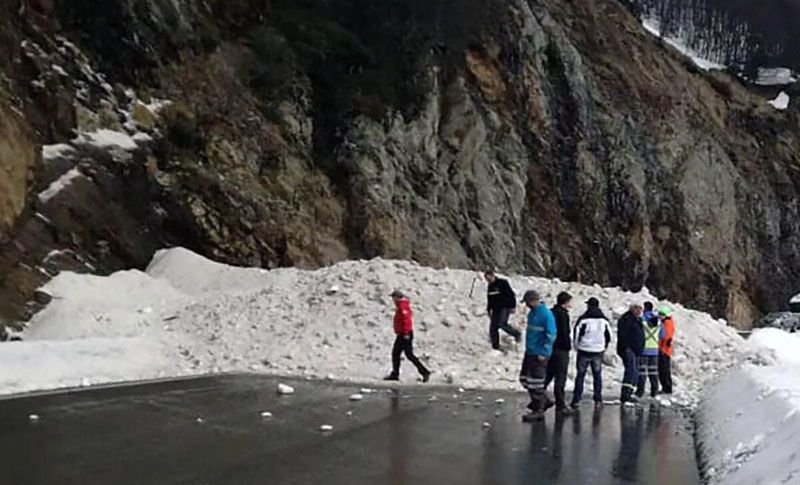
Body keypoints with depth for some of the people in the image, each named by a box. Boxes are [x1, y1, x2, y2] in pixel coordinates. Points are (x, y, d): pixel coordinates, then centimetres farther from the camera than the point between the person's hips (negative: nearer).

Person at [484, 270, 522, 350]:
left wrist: (513, 306, -15)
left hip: (505, 307, -7)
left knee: (502, 324, -23)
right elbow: (489, 299, 23)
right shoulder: (490, 286, 12)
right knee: (493, 328, -1)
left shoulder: (503, 283, -9)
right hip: (495, 309, 7)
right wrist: (488, 310, 22)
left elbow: (511, 294, -10)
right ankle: (495, 347, 5)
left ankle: (517, 334, 1)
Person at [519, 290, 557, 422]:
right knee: (524, 379, 12)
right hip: (530, 352, 9)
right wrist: (528, 347, 17)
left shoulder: (546, 314, -17)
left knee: (535, 383, -4)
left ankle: (538, 411, 7)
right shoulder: (531, 313, 11)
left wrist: (543, 353, -19)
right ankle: (544, 401, 25)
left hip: (539, 355, -9)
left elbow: (551, 336, -18)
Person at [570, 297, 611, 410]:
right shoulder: (604, 320, 5)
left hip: (584, 351, -2)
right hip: (598, 352, 3)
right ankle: (598, 400, 7)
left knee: (580, 375, 4)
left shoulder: (583, 319, -8)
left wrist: (577, 347, 8)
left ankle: (576, 400, 2)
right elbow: (608, 336, 10)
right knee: (597, 375, 10)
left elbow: (577, 334, -7)